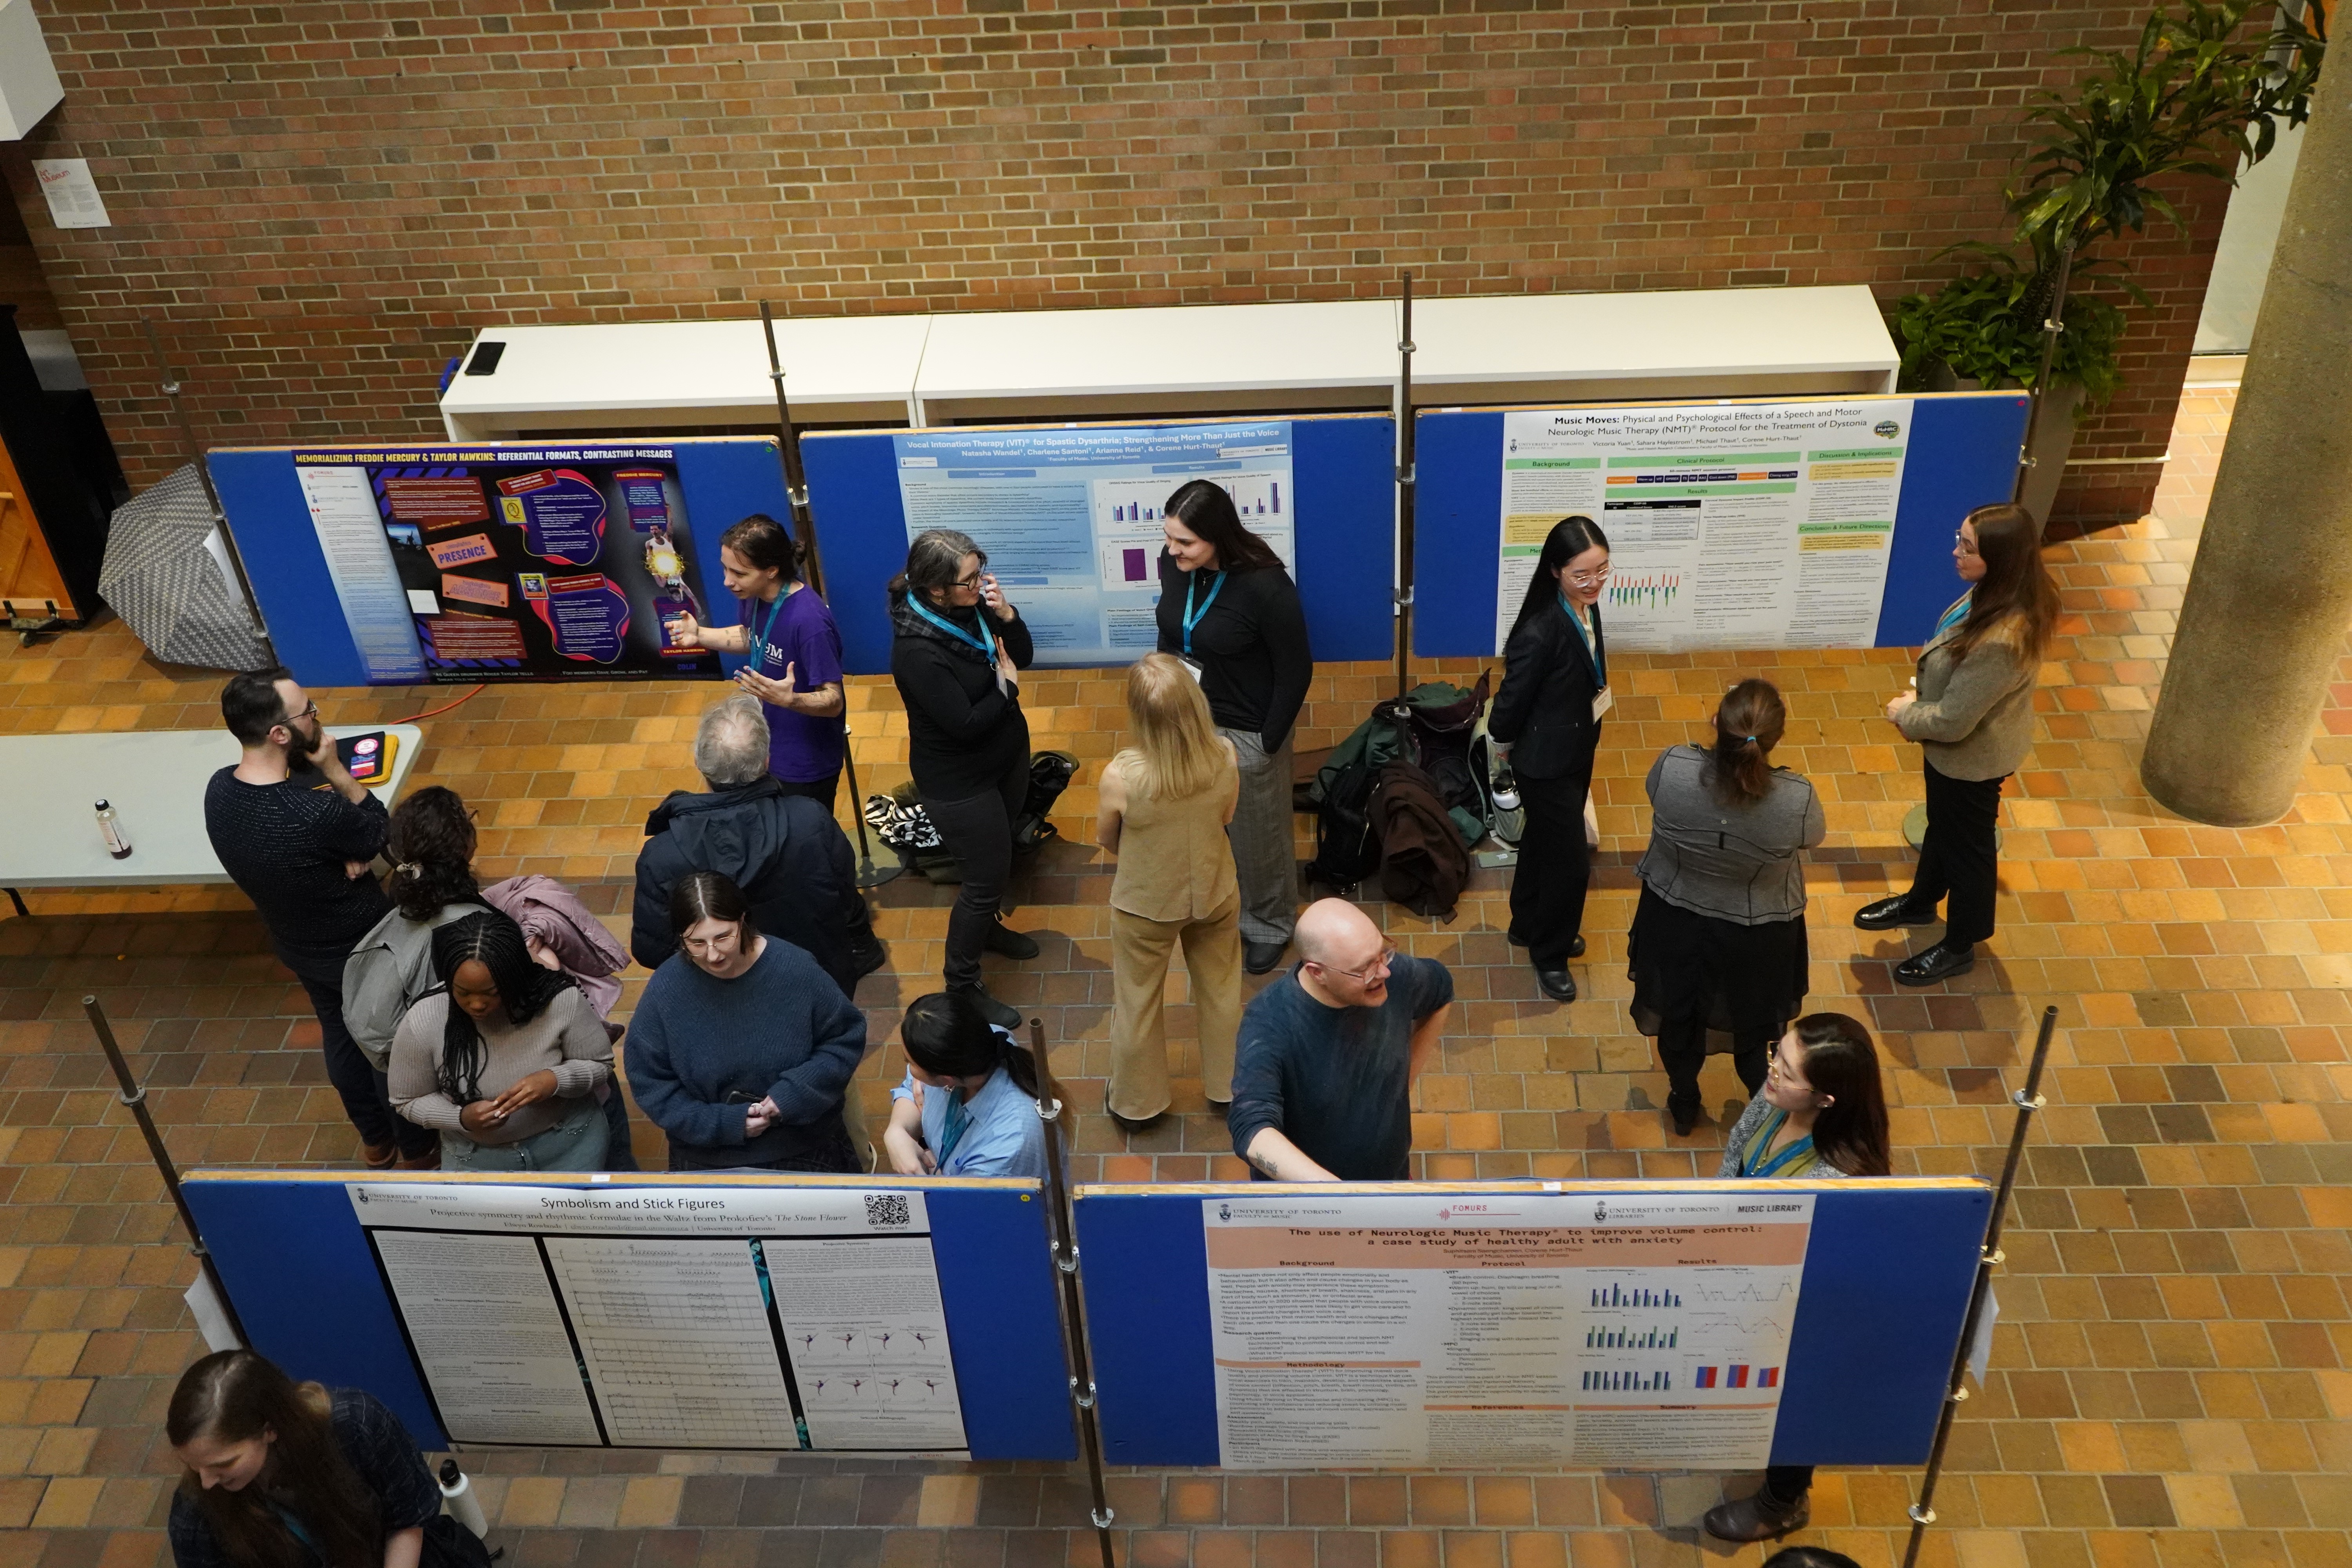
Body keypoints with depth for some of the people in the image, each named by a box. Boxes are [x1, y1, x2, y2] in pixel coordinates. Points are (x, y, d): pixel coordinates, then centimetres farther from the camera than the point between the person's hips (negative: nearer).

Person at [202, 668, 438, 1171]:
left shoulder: (219, 791, -18)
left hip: (298, 946, 7)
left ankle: (375, 1142, 50)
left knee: (341, 1036, 28)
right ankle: (417, 1149, 40)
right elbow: (383, 834, -20)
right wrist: (335, 770, -22)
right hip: (365, 951, -7)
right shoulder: (317, 815, -41)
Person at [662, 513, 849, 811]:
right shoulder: (757, 596, -8)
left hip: (807, 763, -8)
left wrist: (789, 699, -48)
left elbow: (833, 701, -28)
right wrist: (700, 635, -2)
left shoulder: (809, 621, -33)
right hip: (770, 747, 8)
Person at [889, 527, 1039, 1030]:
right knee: (987, 874, 2)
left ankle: (986, 927, 54)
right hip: (959, 781, -8)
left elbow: (1023, 655, -1)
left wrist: (1006, 614, -20)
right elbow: (966, 724, -30)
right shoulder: (917, 650, -33)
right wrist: (1006, 686, -15)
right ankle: (962, 986, 21)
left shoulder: (971, 606, -11)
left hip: (1007, 754, 8)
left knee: (999, 855, 26)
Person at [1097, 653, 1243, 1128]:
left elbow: (1106, 840, -11)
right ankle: (1227, 1086, 50)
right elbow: (1225, 817, -4)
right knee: (1221, 990, 28)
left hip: (1145, 906, -2)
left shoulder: (1121, 776, -33)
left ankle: (1135, 1102, 45)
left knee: (1138, 1002, 23)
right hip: (1215, 894, 2)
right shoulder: (1226, 755, -25)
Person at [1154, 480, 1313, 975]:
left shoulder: (1266, 586, -29)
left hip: (1246, 731, -5)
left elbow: (1296, 672, -19)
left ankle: (1271, 924, 41)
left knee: (1258, 835, 16)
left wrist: (1267, 745, -13)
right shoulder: (1173, 564, -12)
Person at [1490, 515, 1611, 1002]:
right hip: (1547, 761, -8)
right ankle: (1550, 954, 27)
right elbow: (1513, 697, -21)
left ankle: (1528, 926, 47)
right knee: (1570, 861, 4)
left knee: (1543, 842, 26)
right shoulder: (1542, 631, -34)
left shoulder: (1586, 607, -8)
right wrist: (1505, 744, -6)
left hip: (1578, 751, 8)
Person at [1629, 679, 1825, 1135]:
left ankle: (1684, 1107, 53)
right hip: (1757, 932, -1)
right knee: (1755, 1028, 27)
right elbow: (1812, 837, -10)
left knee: (1678, 1016, 29)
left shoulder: (1672, 769, -32)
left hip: (1675, 916, 1)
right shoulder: (1797, 801, -35)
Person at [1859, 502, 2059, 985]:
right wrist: (1920, 697, -2)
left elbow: (1952, 721, -31)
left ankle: (1959, 948, 40)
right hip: (1956, 749, 8)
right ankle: (1921, 902, 57)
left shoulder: (2000, 641, -42)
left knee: (1967, 846, 16)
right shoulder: (1998, 596, -14)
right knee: (1941, 827, 31)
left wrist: (1904, 714, -13)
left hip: (1971, 758, -8)